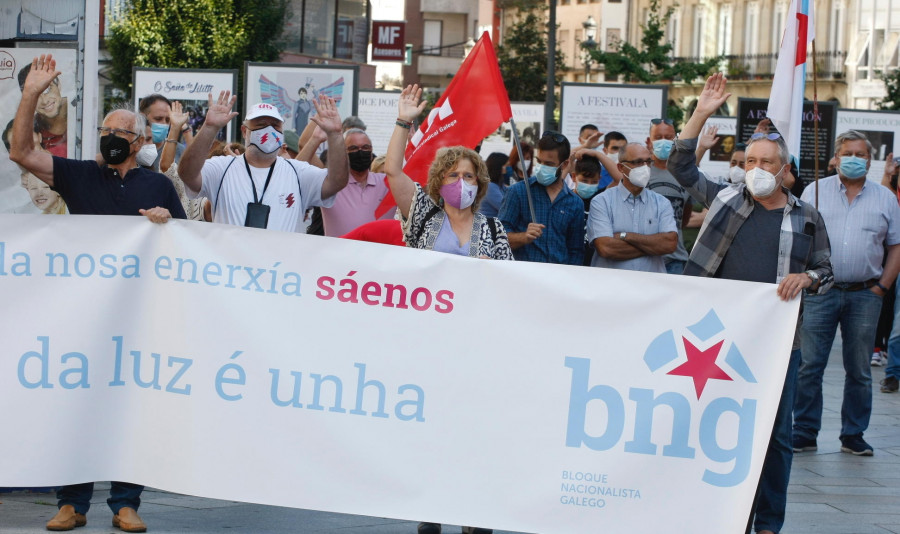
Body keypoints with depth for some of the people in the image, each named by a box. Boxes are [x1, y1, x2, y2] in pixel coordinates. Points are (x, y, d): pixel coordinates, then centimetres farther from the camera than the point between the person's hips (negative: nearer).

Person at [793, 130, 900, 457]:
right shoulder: (815, 191, 6)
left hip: (864, 295, 1)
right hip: (820, 292, -1)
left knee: (859, 371, 7)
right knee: (809, 366, -2)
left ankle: (853, 435, 16)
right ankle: (804, 434, 5)